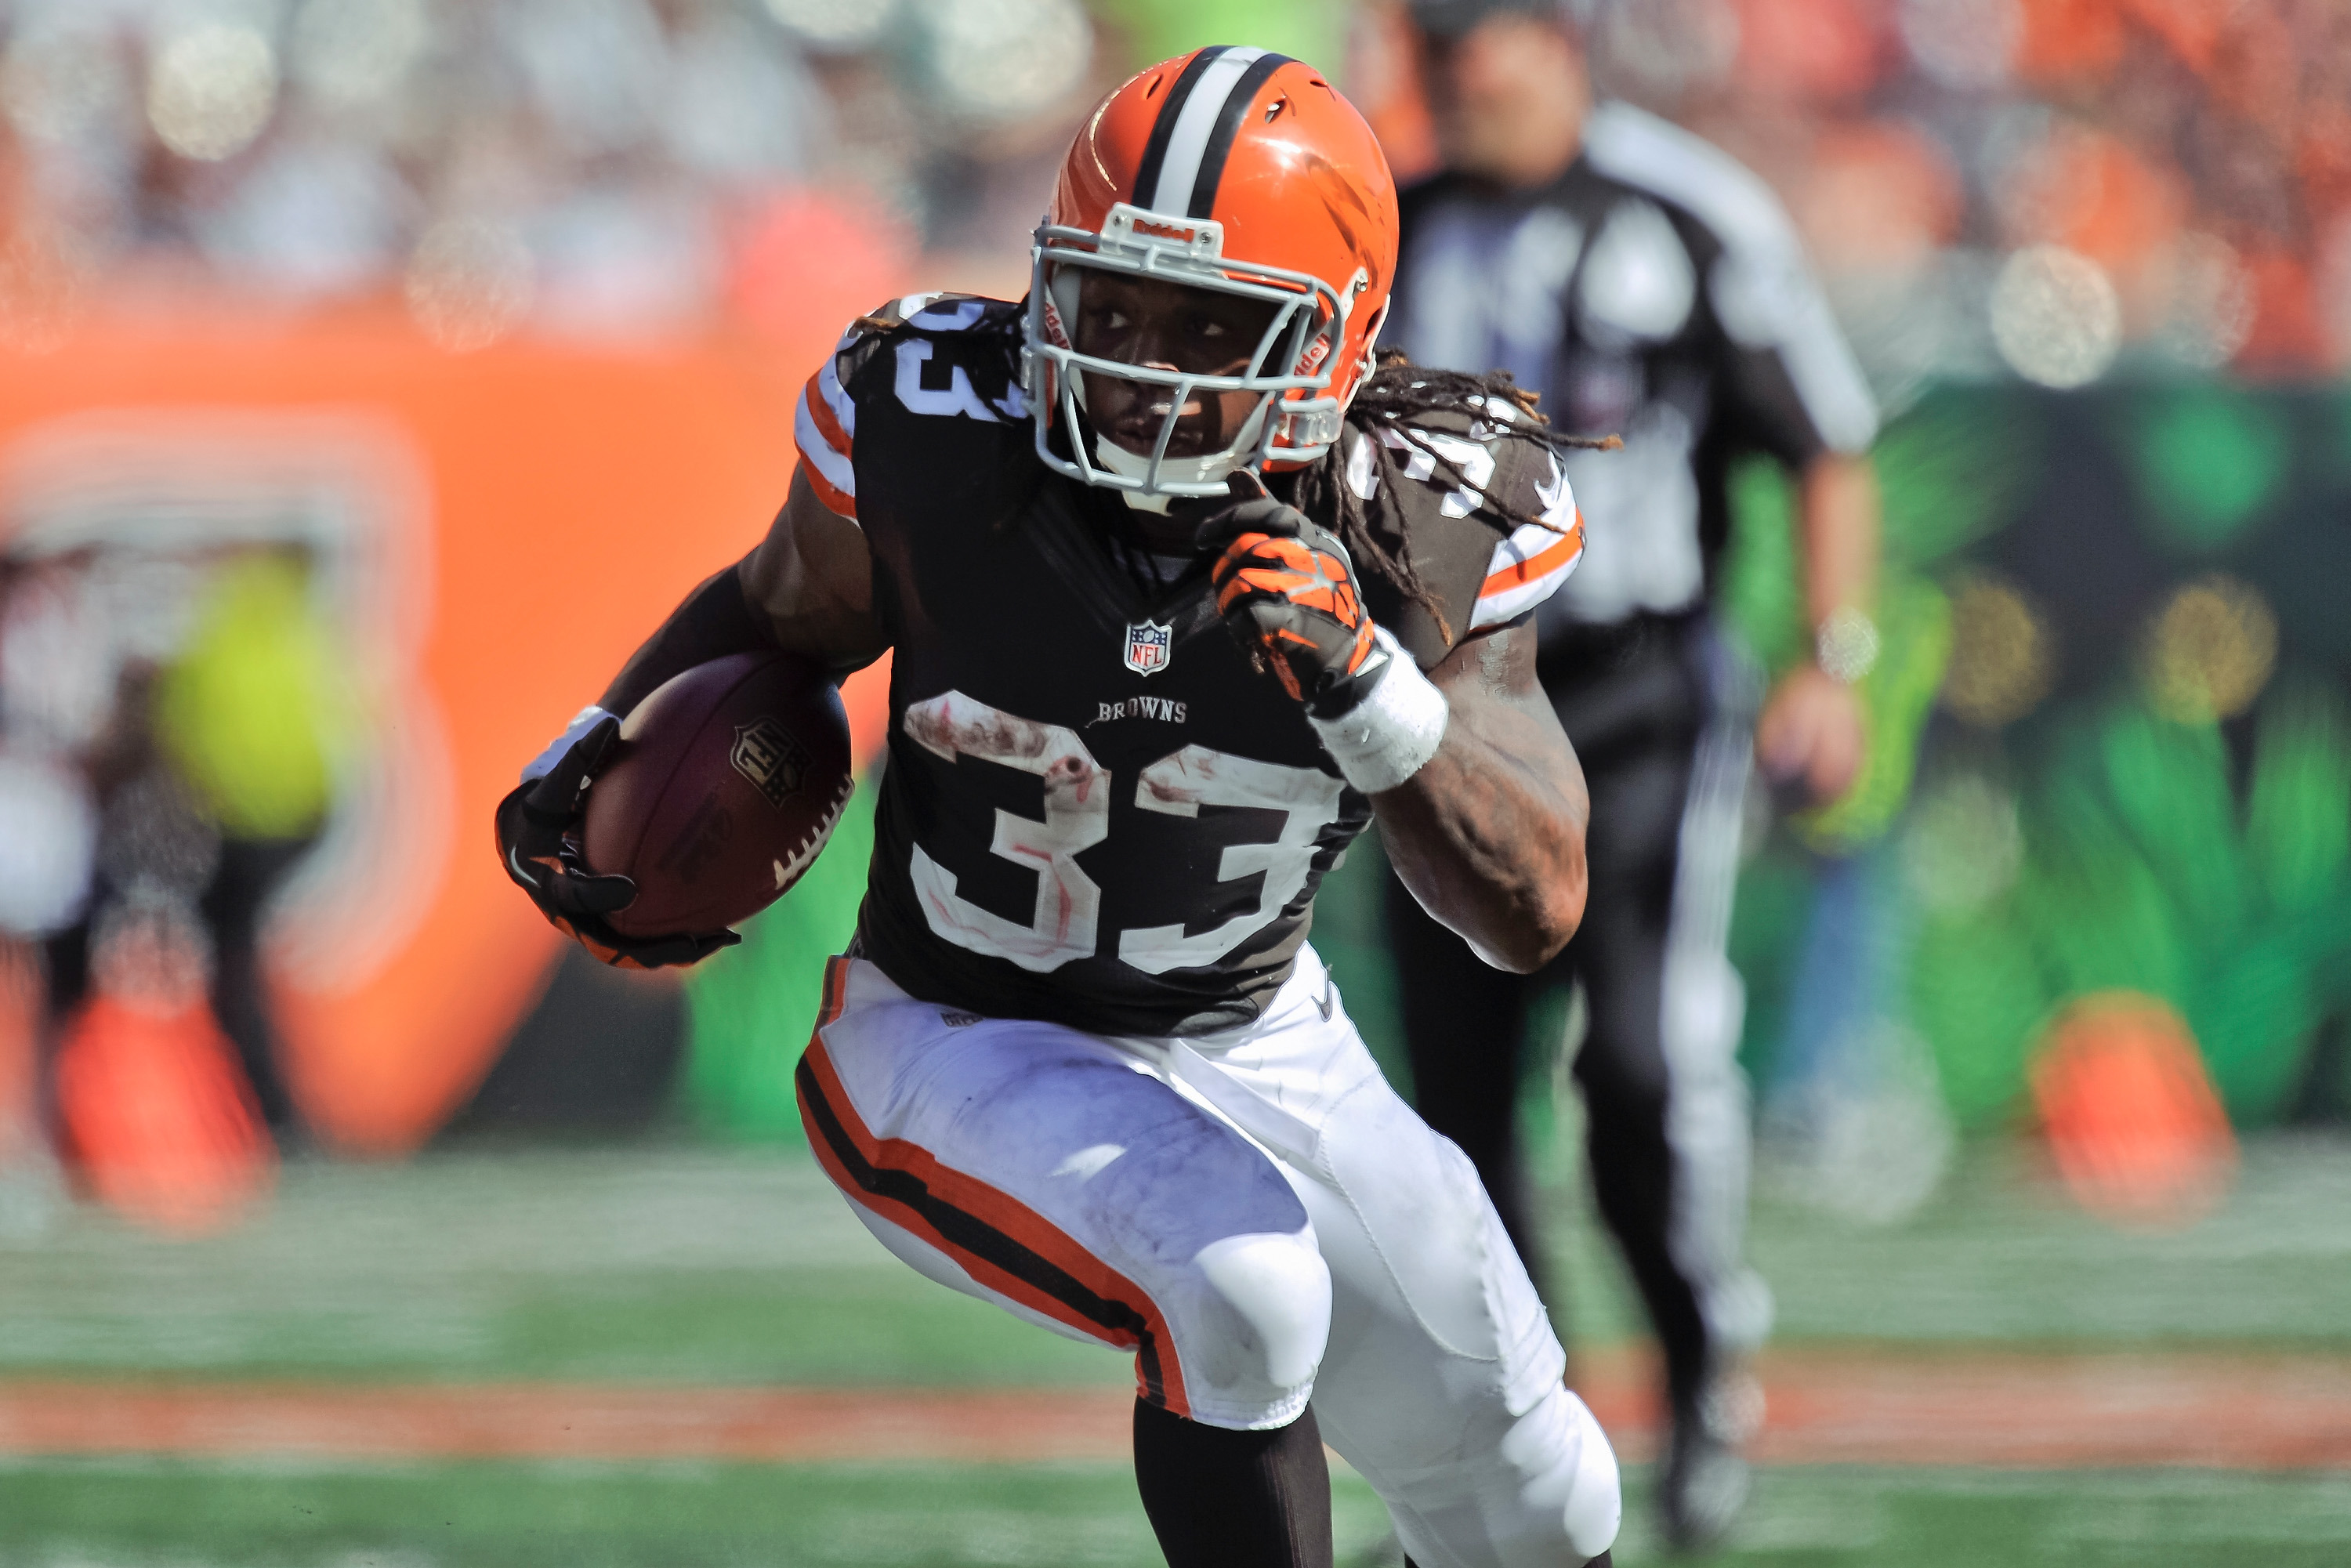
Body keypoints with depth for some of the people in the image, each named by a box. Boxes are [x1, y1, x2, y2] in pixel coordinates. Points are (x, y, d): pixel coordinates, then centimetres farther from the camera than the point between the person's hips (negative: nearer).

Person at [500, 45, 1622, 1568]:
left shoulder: (1422, 525, -20)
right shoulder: (933, 432, -22)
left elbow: (1536, 911, -22)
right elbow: (776, 613, 1)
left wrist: (1363, 685, -38)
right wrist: (593, 756, -15)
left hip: (1255, 1048, 4)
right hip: (956, 1048, -4)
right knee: (1236, 1282, -35)